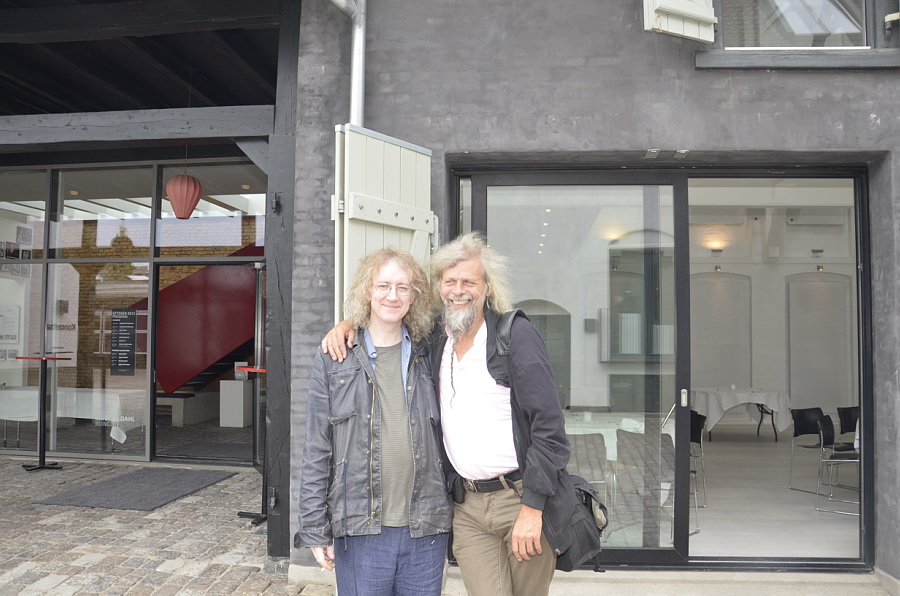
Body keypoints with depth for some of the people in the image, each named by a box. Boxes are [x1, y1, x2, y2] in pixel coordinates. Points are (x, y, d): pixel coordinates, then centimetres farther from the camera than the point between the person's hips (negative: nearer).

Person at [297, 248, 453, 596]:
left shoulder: (427, 357, 6)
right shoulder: (334, 359, 1)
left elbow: (443, 441, 10)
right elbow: (316, 452, 0)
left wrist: (449, 514, 8)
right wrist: (315, 529, -2)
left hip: (425, 529, 2)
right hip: (360, 532, -2)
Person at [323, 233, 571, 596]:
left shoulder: (516, 335, -7)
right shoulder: (433, 340, 7)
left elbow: (548, 427, -11)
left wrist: (532, 508, -13)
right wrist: (349, 325, 4)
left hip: (523, 498, -3)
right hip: (467, 507, 3)